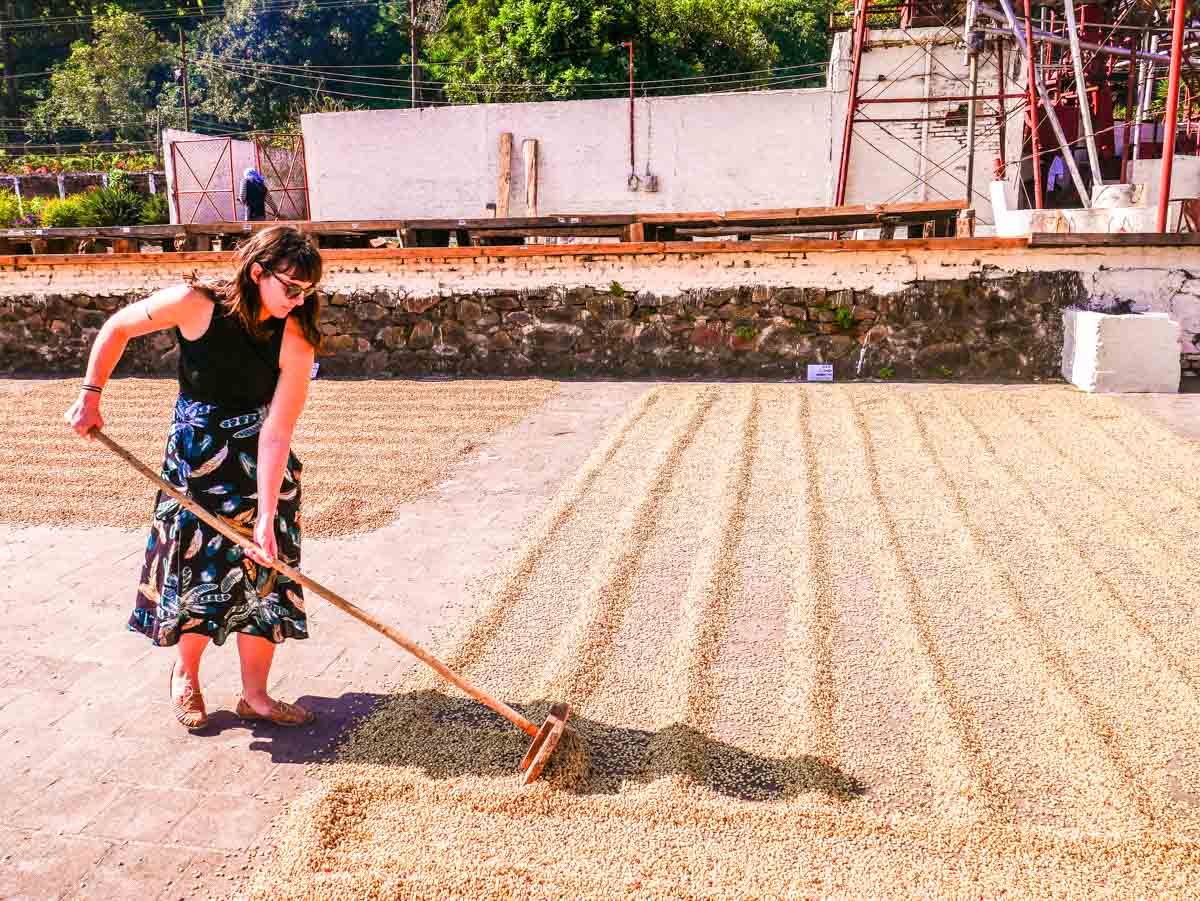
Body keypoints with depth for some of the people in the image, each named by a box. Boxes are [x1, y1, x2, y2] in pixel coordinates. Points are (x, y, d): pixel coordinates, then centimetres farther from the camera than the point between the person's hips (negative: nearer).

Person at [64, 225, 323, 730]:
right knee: (201, 569, 2)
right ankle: (184, 675, 30)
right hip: (196, 459, -1)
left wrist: (266, 515, -26)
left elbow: (275, 434, -22)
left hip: (263, 464, 2)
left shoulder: (295, 341, -19)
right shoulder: (195, 305, -21)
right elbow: (118, 327, -3)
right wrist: (91, 396, -3)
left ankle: (254, 694, 17)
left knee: (264, 570, 1)